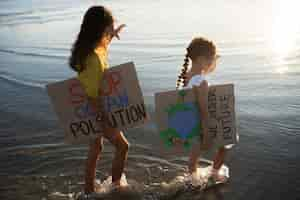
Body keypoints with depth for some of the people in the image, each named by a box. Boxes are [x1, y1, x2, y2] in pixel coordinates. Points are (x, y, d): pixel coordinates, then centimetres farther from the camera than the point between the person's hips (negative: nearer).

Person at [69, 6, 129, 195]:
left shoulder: (88, 48, -3)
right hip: (97, 111, -9)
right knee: (122, 145, 9)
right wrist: (107, 124, -24)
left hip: (93, 111, 9)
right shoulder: (93, 58, -31)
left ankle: (90, 189, 35)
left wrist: (111, 36, 20)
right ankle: (116, 184, 25)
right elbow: (92, 96, -29)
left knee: (95, 147, 21)